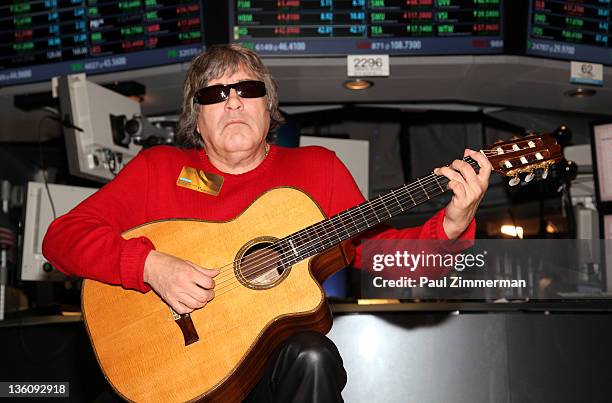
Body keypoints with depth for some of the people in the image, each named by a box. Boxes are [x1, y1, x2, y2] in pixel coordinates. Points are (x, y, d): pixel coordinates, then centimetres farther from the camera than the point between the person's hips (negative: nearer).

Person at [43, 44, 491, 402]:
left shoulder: (317, 167, 10)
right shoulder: (156, 169, 6)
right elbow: (62, 236, -1)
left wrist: (451, 226, -14)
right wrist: (151, 265, -17)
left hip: (283, 354, 2)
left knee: (313, 356, -30)